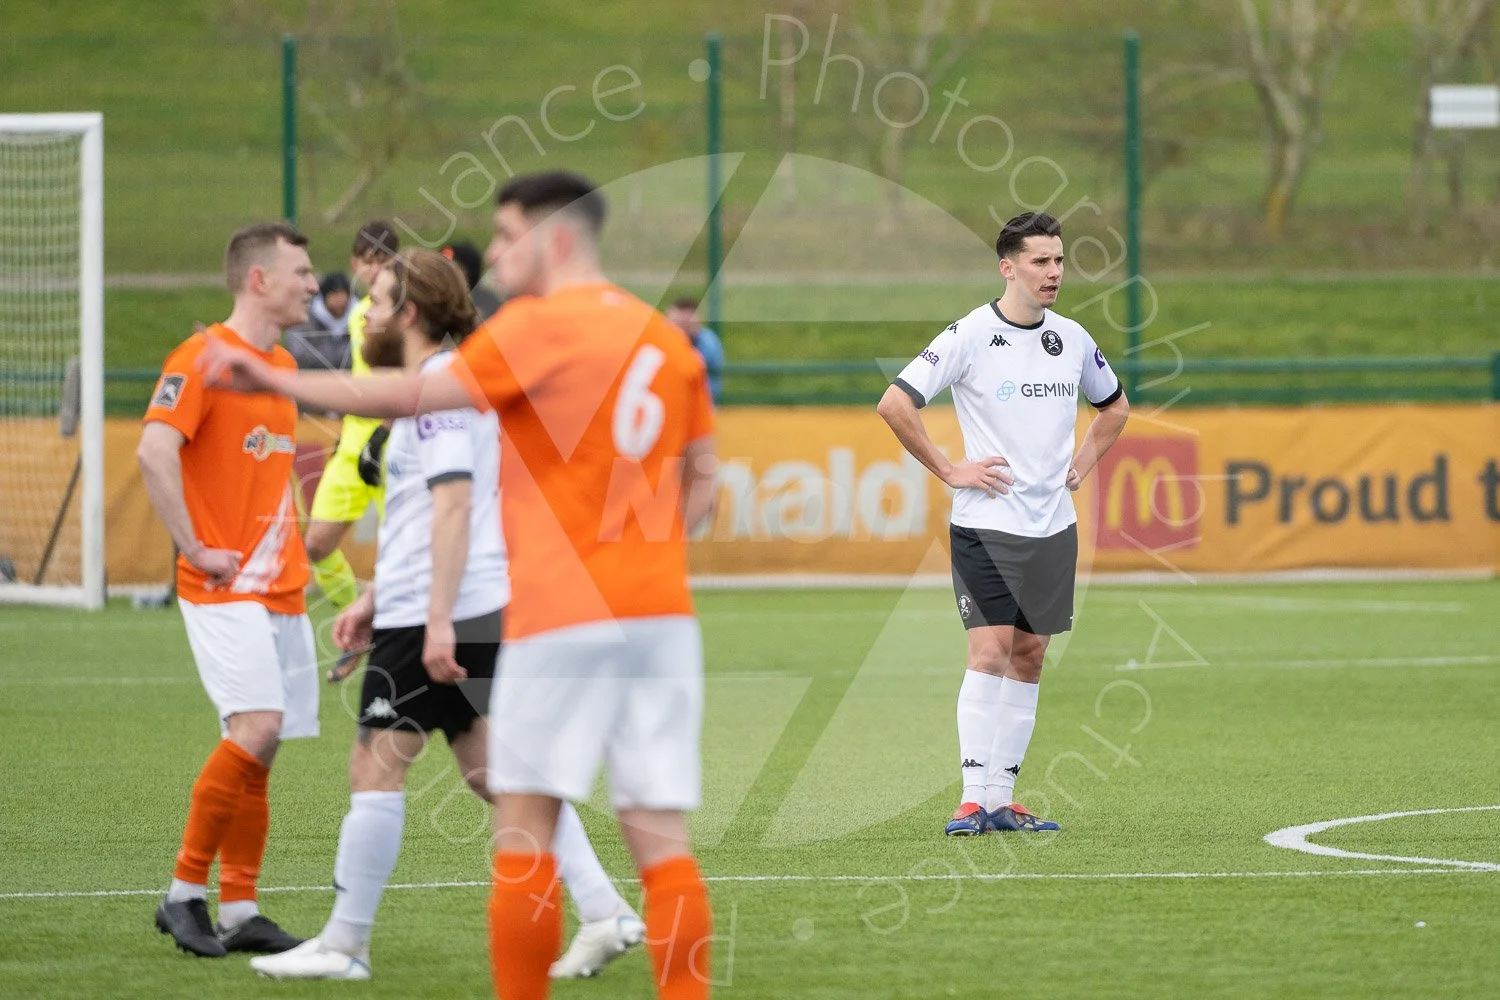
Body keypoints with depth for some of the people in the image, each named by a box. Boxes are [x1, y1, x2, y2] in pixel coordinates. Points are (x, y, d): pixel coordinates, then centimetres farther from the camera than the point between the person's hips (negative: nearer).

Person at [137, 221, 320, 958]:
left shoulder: (282, 364, 17)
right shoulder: (204, 357, -11)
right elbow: (155, 452, -22)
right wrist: (197, 550, -20)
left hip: (280, 588, 8)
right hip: (224, 588, -8)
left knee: (260, 746, 6)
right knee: (257, 727, -19)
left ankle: (239, 912, 9)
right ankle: (185, 893, -9)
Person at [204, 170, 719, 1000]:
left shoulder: (537, 328, -6)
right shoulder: (667, 339, 14)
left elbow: (411, 398, -6)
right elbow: (701, 483, 18)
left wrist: (274, 380, 1)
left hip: (561, 617, -6)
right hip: (661, 610, 6)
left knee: (523, 829, 0)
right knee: (661, 837, 2)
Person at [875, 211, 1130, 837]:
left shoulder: (1073, 339, 8)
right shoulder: (970, 336, -10)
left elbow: (1114, 406, 26)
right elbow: (895, 404, -13)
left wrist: (1081, 465, 12)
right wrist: (947, 471, -11)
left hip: (1053, 525, 6)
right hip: (986, 526, -6)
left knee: (1029, 656, 7)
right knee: (989, 652, -12)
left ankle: (1003, 800, 12)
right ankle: (974, 800, -10)